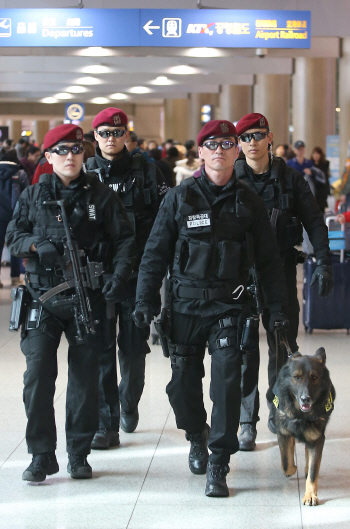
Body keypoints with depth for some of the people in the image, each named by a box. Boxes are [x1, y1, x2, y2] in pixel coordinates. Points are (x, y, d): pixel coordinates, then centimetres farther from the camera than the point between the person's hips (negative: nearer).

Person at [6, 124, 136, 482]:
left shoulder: (100, 196, 6)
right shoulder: (33, 196, 9)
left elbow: (124, 240, 6)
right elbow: (13, 237, 9)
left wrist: (119, 276, -10)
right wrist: (37, 245, -12)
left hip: (87, 299, 0)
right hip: (43, 298, 0)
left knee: (85, 378, 5)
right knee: (38, 375, -8)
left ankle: (79, 454, 16)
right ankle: (41, 456, 1)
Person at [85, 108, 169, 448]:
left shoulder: (145, 170, 4)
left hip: (137, 272, 0)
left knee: (134, 346, 7)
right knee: (101, 348, -3)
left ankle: (129, 404, 33)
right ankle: (107, 424, 0)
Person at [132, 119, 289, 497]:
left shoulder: (248, 202, 5)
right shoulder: (179, 198, 2)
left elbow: (268, 257, 10)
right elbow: (155, 252, 4)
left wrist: (277, 305, 7)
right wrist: (143, 300, -2)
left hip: (228, 305, 0)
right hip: (185, 303, 1)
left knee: (226, 381, -11)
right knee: (183, 382, 7)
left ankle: (218, 466, -3)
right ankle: (196, 436, 37)